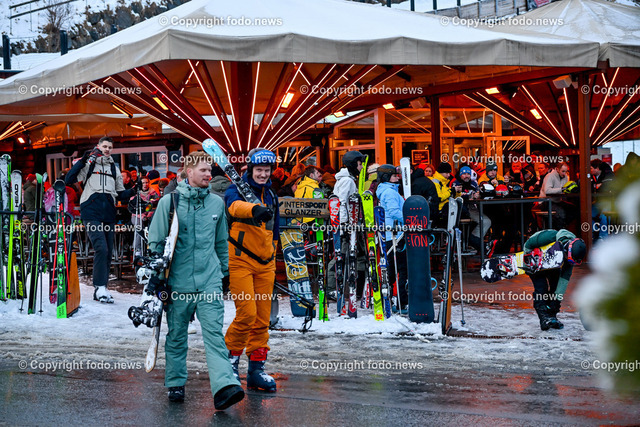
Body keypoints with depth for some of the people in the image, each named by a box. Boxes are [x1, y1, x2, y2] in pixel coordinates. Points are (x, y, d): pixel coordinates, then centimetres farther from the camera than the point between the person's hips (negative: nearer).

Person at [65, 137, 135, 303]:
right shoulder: (89, 164, 8)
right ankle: (100, 287, -14)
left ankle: (100, 290, 13)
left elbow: (120, 193, 22)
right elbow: (69, 180, -2)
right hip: (91, 213, -5)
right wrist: (81, 161, -9)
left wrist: (132, 192, 2)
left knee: (108, 251, 5)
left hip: (108, 214, 5)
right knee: (101, 248, -19)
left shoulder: (114, 168, 20)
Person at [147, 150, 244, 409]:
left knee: (214, 332, -9)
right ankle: (175, 383, 24)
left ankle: (224, 387, -19)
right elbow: (156, 241, 2)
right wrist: (155, 275, 0)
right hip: (178, 281, -1)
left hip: (210, 280, 1)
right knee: (177, 335, 9)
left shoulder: (217, 203, 7)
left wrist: (224, 271, 22)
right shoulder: (170, 202, -2)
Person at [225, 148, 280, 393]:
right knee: (247, 313, -13)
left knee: (263, 318, 4)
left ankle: (256, 369, 11)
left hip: (264, 264, 6)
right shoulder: (237, 189, -4)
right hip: (240, 260, -6)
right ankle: (231, 355, 10)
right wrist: (254, 209, -50)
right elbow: (235, 205, -30)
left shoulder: (271, 196, 16)